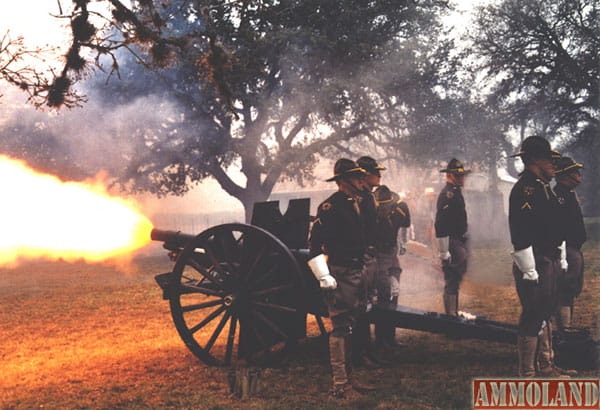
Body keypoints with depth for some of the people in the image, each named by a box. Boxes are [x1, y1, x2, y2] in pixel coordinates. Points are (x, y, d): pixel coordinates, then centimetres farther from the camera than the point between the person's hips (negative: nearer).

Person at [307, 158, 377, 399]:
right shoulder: (330, 206, -13)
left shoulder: (355, 204, 14)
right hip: (340, 276, -9)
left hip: (357, 274, 9)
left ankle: (349, 378, 23)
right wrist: (324, 277, -20)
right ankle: (340, 385, 0)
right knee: (341, 328, -5)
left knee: (351, 327, 14)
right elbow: (314, 245, -17)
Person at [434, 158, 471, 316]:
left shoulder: (456, 192, 14)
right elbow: (440, 226, -23)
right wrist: (444, 252, -23)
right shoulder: (447, 195, -18)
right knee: (452, 281, -6)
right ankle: (450, 315, 0)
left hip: (460, 242, 10)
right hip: (453, 244, -10)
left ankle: (454, 312, 28)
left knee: (456, 279, 18)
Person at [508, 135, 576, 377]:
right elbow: (521, 235, -23)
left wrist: (559, 258, 19)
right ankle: (527, 374, 3)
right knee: (533, 319, -5)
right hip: (535, 265, -11)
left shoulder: (543, 186, 15)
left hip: (549, 262, 11)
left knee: (545, 315, 18)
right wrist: (529, 270, -23)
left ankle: (545, 366, 29)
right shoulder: (525, 188, -17)